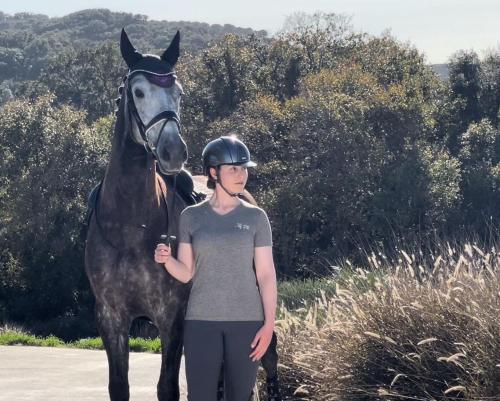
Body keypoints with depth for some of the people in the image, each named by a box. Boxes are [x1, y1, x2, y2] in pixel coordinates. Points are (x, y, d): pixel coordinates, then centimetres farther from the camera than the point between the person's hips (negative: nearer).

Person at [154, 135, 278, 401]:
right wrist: (166, 259, -17)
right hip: (202, 321, 0)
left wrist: (269, 324, -7)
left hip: (246, 321, 0)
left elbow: (266, 275, 0)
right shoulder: (191, 216, 4)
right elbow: (186, 273, 5)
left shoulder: (256, 217, 2)